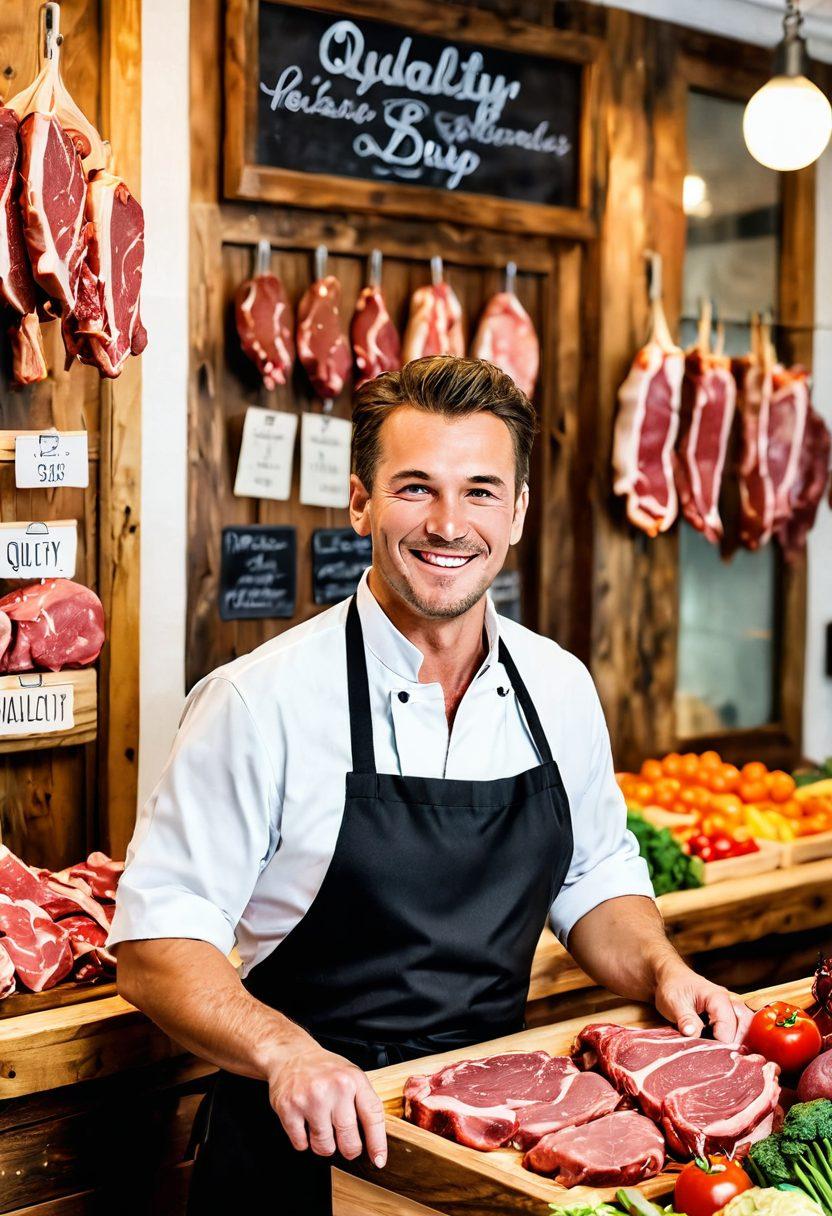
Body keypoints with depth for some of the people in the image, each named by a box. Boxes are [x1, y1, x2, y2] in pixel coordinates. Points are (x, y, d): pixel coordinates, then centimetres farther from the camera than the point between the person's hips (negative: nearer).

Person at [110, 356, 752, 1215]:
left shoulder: (561, 688, 4)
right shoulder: (261, 700, -12)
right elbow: (156, 947, -12)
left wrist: (661, 970, -1)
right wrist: (286, 1054, -26)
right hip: (309, 1144, -3)